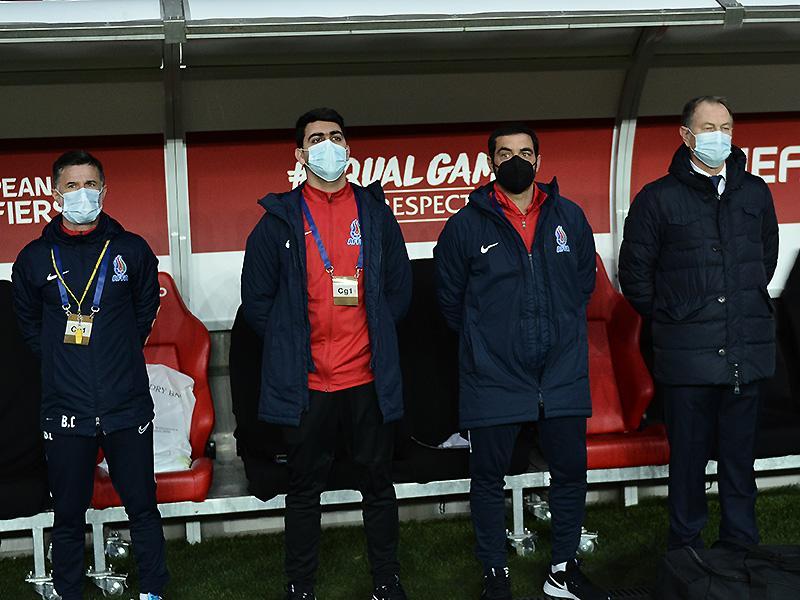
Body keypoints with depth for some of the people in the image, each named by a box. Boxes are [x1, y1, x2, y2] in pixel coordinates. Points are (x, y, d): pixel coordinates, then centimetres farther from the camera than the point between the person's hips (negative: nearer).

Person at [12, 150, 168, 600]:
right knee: (69, 514, 9)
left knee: (143, 506, 8)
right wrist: (61, 364, 8)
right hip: (65, 409, 0)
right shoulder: (35, 258, 3)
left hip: (127, 405, 0)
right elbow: (29, 324, 15)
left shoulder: (132, 250, 2)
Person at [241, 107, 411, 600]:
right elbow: (256, 298, 4)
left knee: (378, 484, 11)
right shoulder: (280, 220, 0)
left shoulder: (375, 212, 5)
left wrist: (375, 337, 7)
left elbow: (399, 285, 11)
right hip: (305, 383, -1)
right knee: (304, 489, 10)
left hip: (368, 378, 2)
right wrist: (289, 348, 2)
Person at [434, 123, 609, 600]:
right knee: (489, 476, 7)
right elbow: (450, 297, 8)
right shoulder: (467, 224, -3)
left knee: (571, 471, 10)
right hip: (493, 377, -2)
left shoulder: (570, 217, 5)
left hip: (563, 373, 3)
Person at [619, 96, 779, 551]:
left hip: (748, 353, 3)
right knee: (688, 459, 5)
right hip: (687, 357, -3)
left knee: (740, 458, 10)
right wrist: (669, 319, 6)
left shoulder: (755, 193, 9)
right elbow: (635, 273, 5)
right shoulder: (658, 198, -1)